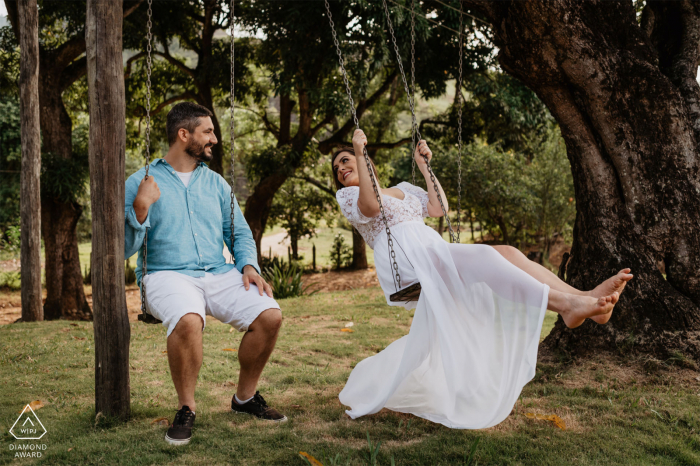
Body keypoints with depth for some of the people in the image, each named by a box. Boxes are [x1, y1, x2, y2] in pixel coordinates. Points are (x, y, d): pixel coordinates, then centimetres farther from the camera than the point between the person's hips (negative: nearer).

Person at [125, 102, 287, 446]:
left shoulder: (215, 183, 18)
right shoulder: (140, 183, 4)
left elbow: (240, 233, 19)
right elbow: (125, 249, -1)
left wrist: (249, 264, -1)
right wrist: (141, 208, -17)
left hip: (219, 274, 5)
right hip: (167, 274, -4)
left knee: (270, 315, -20)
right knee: (188, 321, -37)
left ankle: (245, 397, 5)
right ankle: (186, 408, -12)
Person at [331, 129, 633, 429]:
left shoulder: (402, 189, 34)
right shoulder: (346, 195, 15)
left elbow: (438, 207, 23)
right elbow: (370, 207, -8)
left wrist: (423, 166, 25)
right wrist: (360, 153, -8)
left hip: (434, 251, 6)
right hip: (404, 261, -6)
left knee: (507, 253, -18)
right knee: (481, 256, -31)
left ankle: (585, 297, -35)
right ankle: (563, 304, -47)